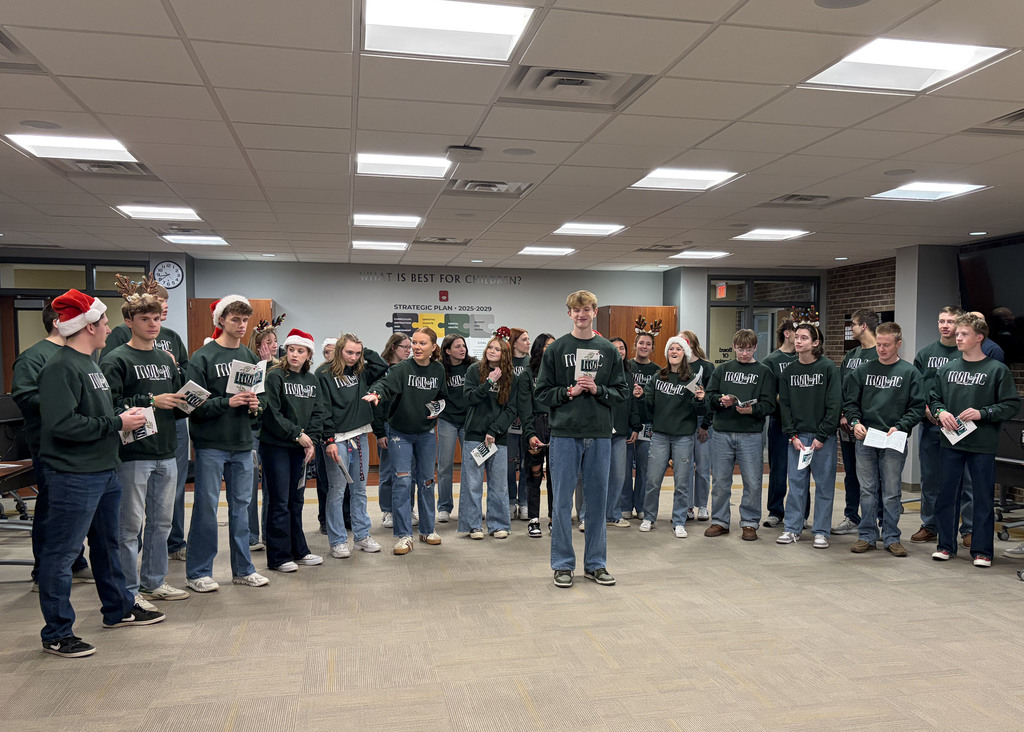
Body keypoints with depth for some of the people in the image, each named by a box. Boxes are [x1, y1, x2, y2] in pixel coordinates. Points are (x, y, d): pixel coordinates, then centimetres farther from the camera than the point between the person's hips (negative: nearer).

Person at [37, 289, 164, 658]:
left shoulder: (90, 363, 13)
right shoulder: (60, 368, -18)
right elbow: (61, 424, -27)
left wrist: (125, 414, 2)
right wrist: (116, 423, -20)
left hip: (104, 471, 10)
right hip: (73, 477, -10)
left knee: (107, 544, 21)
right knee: (61, 553, 2)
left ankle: (118, 609, 37)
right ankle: (57, 634, 13)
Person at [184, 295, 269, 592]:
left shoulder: (250, 357, 10)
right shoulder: (202, 358, -7)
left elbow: (259, 394, 14)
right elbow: (194, 403, -13)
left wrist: (255, 406, -7)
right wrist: (228, 402, -23)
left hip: (242, 444, 5)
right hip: (211, 444, -5)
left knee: (241, 505, 11)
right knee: (206, 506, 2)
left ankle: (243, 569, 22)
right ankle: (198, 573, 15)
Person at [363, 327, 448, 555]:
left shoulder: (438, 370, -1)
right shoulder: (402, 368, -15)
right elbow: (387, 383, -33)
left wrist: (438, 409, -4)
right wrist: (375, 393, -54)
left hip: (426, 434, 4)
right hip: (401, 433, -3)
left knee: (426, 481, 11)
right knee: (403, 481, -9)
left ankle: (427, 530, 25)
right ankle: (403, 536, 0)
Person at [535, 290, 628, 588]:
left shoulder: (609, 351, 8)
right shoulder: (555, 350, 2)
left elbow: (621, 392, 6)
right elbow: (542, 392, 1)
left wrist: (597, 389, -11)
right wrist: (569, 392, -13)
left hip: (599, 434, 2)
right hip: (565, 433, -2)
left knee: (597, 500, 9)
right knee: (562, 501, 3)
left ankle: (595, 563, 21)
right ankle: (563, 564, 14)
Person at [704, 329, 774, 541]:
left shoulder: (763, 372, 6)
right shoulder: (723, 369, 11)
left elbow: (768, 404, -2)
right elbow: (709, 395, 7)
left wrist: (752, 409, -20)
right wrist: (721, 400, -14)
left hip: (750, 435, -2)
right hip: (722, 433, 2)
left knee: (752, 482, 2)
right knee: (720, 480, 8)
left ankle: (749, 523, 16)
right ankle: (720, 521, 20)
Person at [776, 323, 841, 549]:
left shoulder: (828, 368, -5)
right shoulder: (789, 370, 6)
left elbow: (834, 404, -8)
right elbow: (784, 404, 6)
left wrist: (822, 436, -11)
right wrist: (792, 435, -3)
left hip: (823, 437, -3)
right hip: (797, 435, 3)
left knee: (824, 484, 3)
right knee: (796, 482, 7)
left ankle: (821, 532, 13)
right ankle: (792, 528, 15)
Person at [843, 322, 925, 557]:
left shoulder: (910, 372, 3)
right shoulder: (863, 370, 9)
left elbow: (918, 407, 0)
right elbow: (850, 401, 10)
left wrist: (900, 427, -14)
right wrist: (855, 422, -8)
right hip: (865, 440, 2)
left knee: (892, 492, 3)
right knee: (867, 490, 7)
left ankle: (891, 538, 14)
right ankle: (867, 535, 16)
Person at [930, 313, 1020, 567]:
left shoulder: (997, 370, -4)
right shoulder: (947, 369, 7)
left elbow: (1012, 405, -5)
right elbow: (933, 399, 15)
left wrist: (982, 413, -16)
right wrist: (940, 412, -5)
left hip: (983, 445, -3)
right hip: (950, 443, 3)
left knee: (983, 498, 5)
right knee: (945, 495, 8)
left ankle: (982, 550, 16)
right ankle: (946, 545, 21)